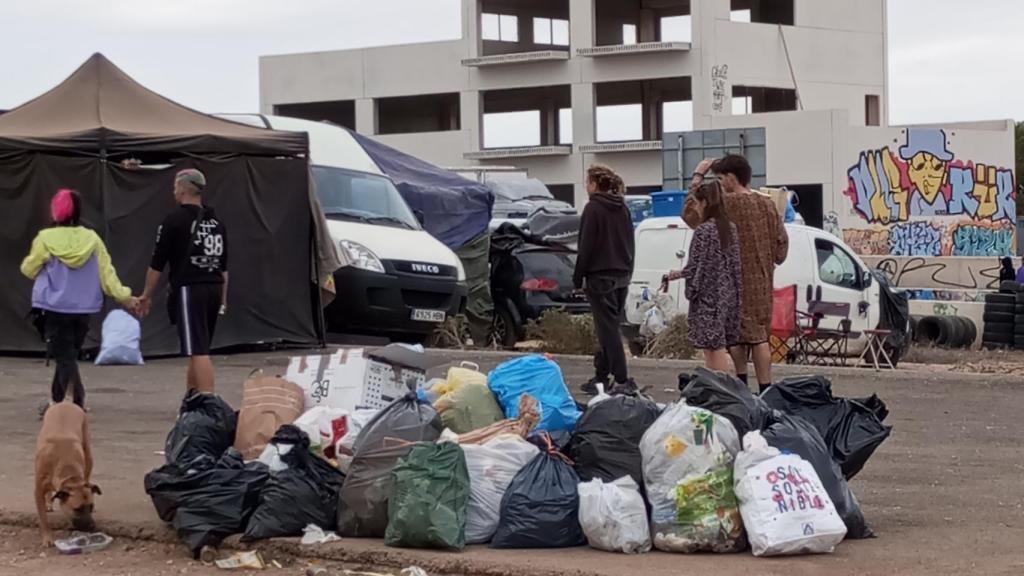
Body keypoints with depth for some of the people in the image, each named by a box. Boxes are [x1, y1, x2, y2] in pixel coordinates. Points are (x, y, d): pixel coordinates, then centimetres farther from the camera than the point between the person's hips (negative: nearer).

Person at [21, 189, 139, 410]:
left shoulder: (46, 238, -9)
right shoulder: (92, 239, -1)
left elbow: (29, 269, 3)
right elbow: (106, 272, -1)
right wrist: (124, 296, 5)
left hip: (55, 308, -4)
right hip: (84, 308, 4)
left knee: (64, 357, -2)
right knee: (68, 355, 18)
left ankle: (79, 401, -19)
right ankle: (56, 401, 27)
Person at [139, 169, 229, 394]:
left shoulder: (175, 220, -6)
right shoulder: (216, 222, 14)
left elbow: (158, 263, -6)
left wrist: (147, 295, 3)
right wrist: (223, 298, 25)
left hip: (189, 289, -7)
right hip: (214, 290, 7)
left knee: (198, 352, -11)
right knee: (198, 350, 17)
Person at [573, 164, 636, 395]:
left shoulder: (593, 209, -12)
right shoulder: (622, 209, 11)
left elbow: (586, 247, -13)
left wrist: (578, 277, -7)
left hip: (600, 276, -8)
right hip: (622, 275, 8)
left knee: (608, 328, -7)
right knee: (609, 327, 13)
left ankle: (622, 380, -12)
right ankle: (601, 375, 17)